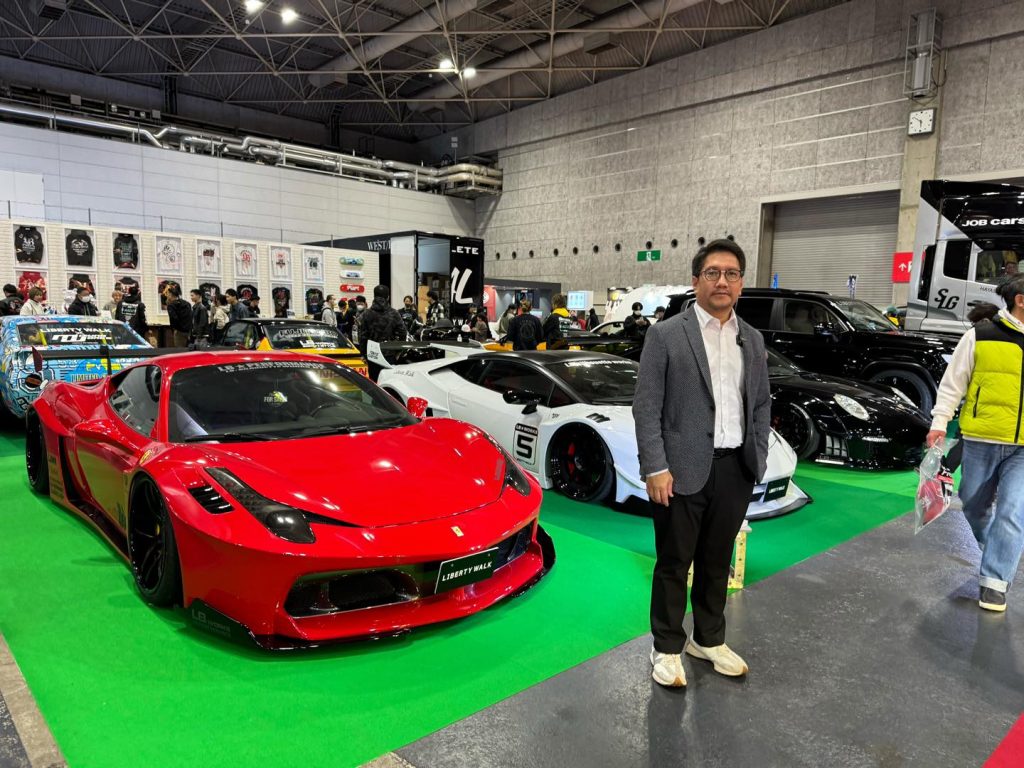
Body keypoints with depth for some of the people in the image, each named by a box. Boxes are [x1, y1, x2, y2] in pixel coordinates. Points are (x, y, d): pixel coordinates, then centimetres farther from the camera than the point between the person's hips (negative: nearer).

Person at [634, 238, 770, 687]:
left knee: (717, 562, 18)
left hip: (735, 469, 5)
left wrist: (758, 458, 7)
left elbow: (761, 403, 16)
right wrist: (656, 469, -14)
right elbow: (646, 407, -9)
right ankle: (668, 648, 25)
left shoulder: (752, 340, 10)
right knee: (674, 563, 8)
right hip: (683, 469, -5)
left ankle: (708, 639, 37)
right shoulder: (666, 335, -6)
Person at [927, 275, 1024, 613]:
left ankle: (994, 580, 1)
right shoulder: (980, 336, -4)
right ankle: (997, 554, 43)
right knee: (975, 505, 15)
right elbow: (952, 382, 0)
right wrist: (939, 422, -6)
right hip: (981, 441, -1)